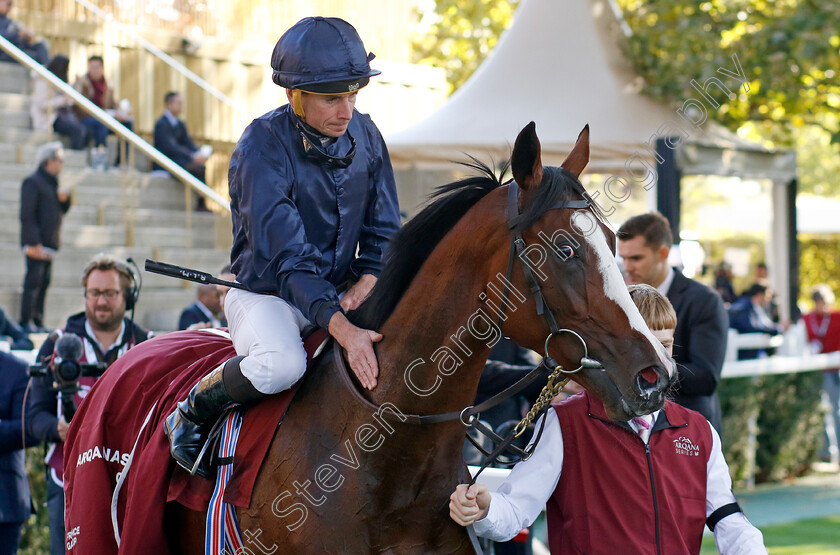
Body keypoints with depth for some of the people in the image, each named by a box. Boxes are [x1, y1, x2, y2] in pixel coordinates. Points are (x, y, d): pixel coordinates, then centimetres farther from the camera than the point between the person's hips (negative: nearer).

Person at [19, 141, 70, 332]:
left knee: (44, 282, 8)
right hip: (36, 243, -9)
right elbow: (27, 215, -14)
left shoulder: (52, 183, 19)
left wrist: (64, 199, 2)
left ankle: (37, 322, 11)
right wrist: (33, 243, -20)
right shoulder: (32, 182, -8)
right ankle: (26, 322, -10)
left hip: (50, 243, 9)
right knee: (34, 281, -11)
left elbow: (61, 211, 26)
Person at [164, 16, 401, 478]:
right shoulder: (263, 146, -20)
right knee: (281, 363, -38)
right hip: (266, 294, -6)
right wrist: (342, 329, -40)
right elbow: (288, 256, -28)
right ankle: (192, 412, -9)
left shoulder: (365, 136, 0)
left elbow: (384, 231, 7)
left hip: (339, 293, 7)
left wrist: (366, 283, -17)